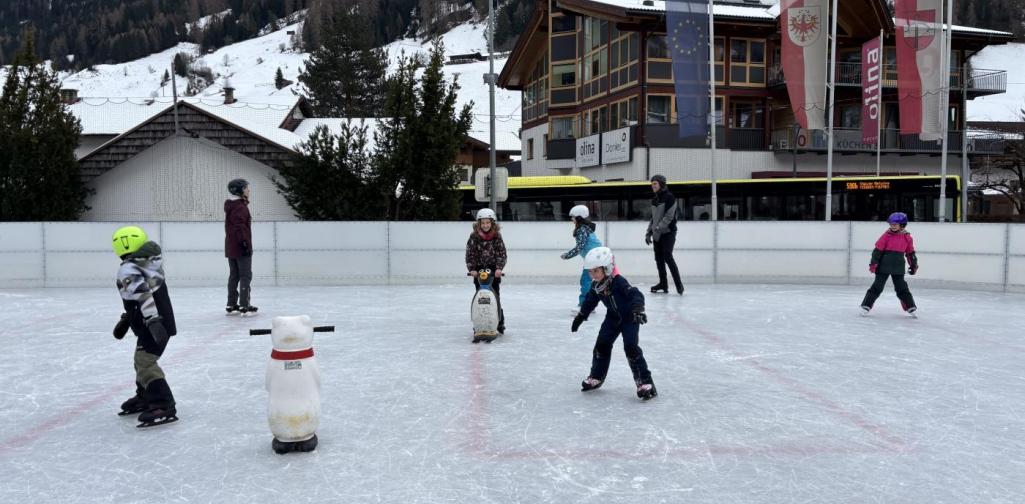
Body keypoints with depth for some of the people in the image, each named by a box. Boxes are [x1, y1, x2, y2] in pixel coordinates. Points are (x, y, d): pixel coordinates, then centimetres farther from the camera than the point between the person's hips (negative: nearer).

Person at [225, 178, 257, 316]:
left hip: (230, 248, 10)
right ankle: (244, 306, -3)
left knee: (234, 276, 13)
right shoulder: (240, 207, -16)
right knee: (246, 276, -4)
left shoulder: (230, 206, 15)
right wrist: (246, 243, -23)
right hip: (241, 247, -10)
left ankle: (231, 305, 17)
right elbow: (240, 228, -23)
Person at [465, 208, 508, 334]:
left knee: (495, 297, 1)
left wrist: (499, 268, -19)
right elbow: (470, 254, -4)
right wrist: (472, 269, -16)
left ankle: (500, 323, 11)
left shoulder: (497, 236, -1)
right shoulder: (474, 236, -2)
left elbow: (502, 253, -5)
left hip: (494, 271, 0)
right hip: (479, 270, 0)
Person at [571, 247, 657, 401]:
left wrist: (638, 309, -55)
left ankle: (645, 382, -11)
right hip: (613, 318, 7)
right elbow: (590, 301, 11)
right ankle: (596, 377, 21)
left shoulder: (618, 281, -30)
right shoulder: (596, 285, -7)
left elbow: (636, 295, -39)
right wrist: (580, 317, 17)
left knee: (630, 347, -18)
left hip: (630, 318, -7)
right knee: (602, 344, 3)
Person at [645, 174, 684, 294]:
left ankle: (678, 284, -10)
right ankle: (663, 283, 14)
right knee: (659, 259, 7)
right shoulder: (654, 199, 14)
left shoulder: (669, 197, -10)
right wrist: (649, 232, 14)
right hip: (657, 234, 8)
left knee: (667, 257, -15)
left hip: (668, 232, -8)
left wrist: (658, 228, -22)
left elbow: (669, 217, -17)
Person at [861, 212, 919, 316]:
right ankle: (866, 306, 5)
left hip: (898, 268, 2)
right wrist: (873, 263, -11)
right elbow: (878, 250, -7)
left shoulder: (907, 237, 3)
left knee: (902, 288, 8)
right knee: (877, 286, -1)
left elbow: (910, 252, 14)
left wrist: (913, 265, 18)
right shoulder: (887, 235, -6)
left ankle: (911, 308, 18)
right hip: (884, 266, -2)